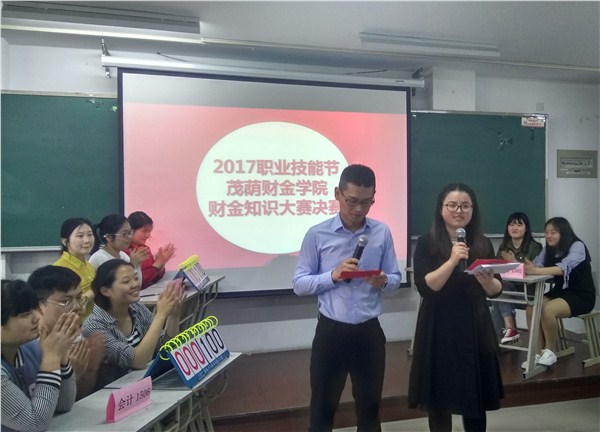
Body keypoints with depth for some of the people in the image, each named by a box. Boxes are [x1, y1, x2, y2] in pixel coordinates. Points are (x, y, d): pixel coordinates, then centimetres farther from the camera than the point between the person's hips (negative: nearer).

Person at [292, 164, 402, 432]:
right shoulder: (317, 234, -7)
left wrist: (383, 282, -19)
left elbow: (396, 279, 4)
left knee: (370, 405, 19)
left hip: (369, 331, 2)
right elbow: (299, 284, -6)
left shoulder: (382, 233, -1)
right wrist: (333, 275, -21)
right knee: (323, 408, 11)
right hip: (330, 331, -2)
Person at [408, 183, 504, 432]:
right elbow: (425, 287, -15)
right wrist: (452, 260, -23)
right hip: (439, 329, -3)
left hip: (475, 327, 3)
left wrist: (486, 281, -15)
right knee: (439, 400, 7)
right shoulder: (427, 243, -5)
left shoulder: (483, 244, 6)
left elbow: (495, 291, 7)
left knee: (476, 400, 9)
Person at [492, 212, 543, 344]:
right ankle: (510, 328, -23)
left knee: (501, 287, -29)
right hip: (507, 285, 5)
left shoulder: (534, 247, -5)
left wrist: (515, 262, -22)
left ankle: (509, 328, -18)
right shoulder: (504, 246, 12)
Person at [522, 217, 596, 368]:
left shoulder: (577, 246, -14)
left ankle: (550, 352, -11)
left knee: (547, 310, -31)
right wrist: (528, 267, -36)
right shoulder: (549, 248, 7)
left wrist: (536, 271, -45)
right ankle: (538, 353, -12)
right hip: (559, 291, 6)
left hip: (581, 296, -6)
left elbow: (564, 268, -33)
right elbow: (536, 264, -11)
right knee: (531, 309, -19)